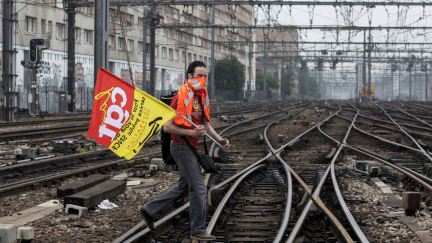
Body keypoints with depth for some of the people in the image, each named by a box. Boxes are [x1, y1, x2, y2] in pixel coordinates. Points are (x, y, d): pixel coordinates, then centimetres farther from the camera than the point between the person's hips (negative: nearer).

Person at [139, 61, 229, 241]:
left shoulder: (201, 96, 10)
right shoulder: (181, 97, -17)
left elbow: (205, 124, 19)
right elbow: (167, 127, -19)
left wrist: (218, 139, 4)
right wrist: (192, 132, -25)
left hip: (191, 146, 9)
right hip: (181, 145, -9)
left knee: (184, 186, 18)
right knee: (199, 188, -6)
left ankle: (149, 210, 29)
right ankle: (198, 230, 5)